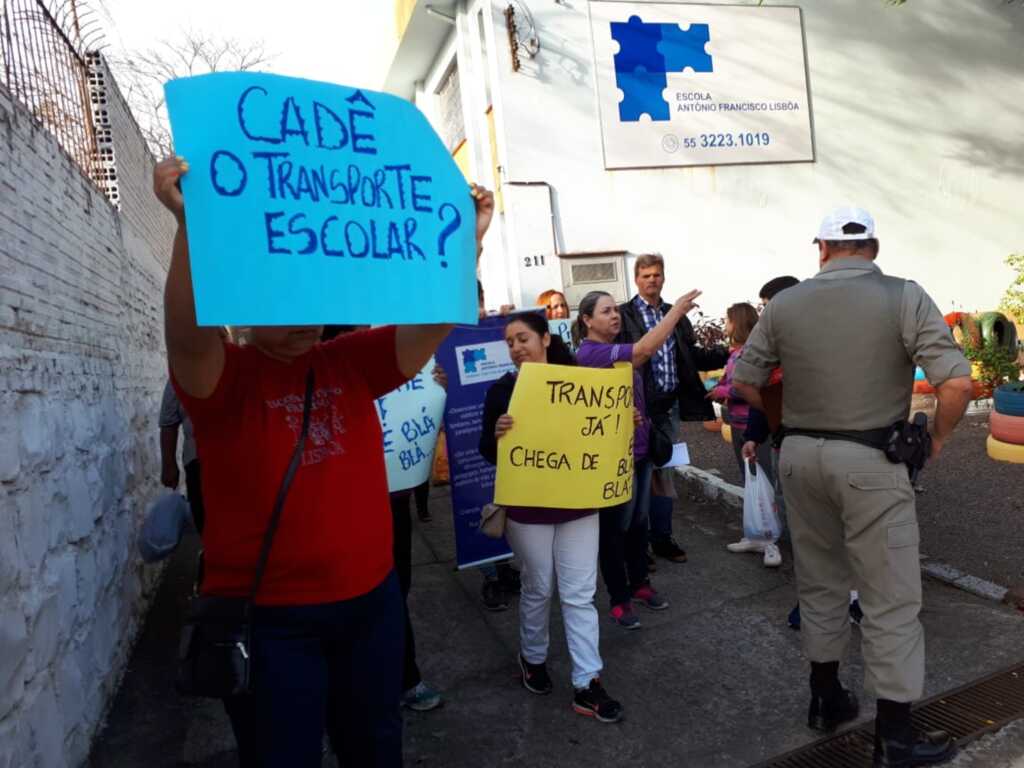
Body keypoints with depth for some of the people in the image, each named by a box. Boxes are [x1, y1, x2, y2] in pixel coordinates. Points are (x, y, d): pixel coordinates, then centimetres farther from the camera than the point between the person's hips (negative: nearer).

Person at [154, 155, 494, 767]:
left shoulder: (351, 361, 0)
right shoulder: (222, 376, -9)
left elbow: (434, 321, -8)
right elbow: (188, 335, -30)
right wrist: (190, 227, -43)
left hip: (371, 598, 4)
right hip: (268, 615, -3)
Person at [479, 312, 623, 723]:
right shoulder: (502, 389, -5)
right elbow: (488, 453, -5)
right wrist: (497, 434, -26)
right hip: (527, 506, -1)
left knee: (580, 594, 5)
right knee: (538, 589, 13)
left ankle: (587, 684, 13)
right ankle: (533, 659, 37)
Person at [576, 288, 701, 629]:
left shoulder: (617, 350, 11)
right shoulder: (589, 353, -18)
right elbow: (645, 349, -29)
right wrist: (677, 309, -23)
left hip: (639, 449, 9)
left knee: (639, 521, 17)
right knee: (615, 527, 4)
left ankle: (639, 584, 33)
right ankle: (619, 599, 16)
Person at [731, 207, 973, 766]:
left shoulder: (785, 303, 3)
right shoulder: (903, 296, -8)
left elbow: (744, 379, 6)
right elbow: (957, 382, -15)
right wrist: (937, 439, 1)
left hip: (800, 454, 4)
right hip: (871, 460, -4)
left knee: (819, 582, 19)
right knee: (891, 597, 8)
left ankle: (825, 698, 34)